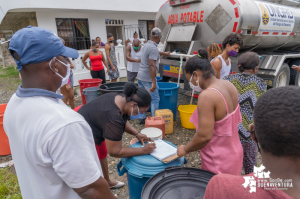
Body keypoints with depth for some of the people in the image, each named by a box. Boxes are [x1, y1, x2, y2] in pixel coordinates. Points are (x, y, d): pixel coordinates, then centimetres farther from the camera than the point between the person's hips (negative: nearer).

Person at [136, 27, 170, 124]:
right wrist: (154, 82, -27)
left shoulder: (146, 45, 13)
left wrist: (164, 53, 52)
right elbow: (152, 66, -25)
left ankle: (142, 118, 22)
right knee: (155, 99, 1)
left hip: (140, 76, 9)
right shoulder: (153, 48, -17)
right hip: (148, 79, -9)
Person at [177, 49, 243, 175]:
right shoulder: (229, 86, -2)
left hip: (218, 162, -8)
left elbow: (204, 136, -29)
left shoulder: (207, 96, -28)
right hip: (234, 152, 8)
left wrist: (185, 149, -12)